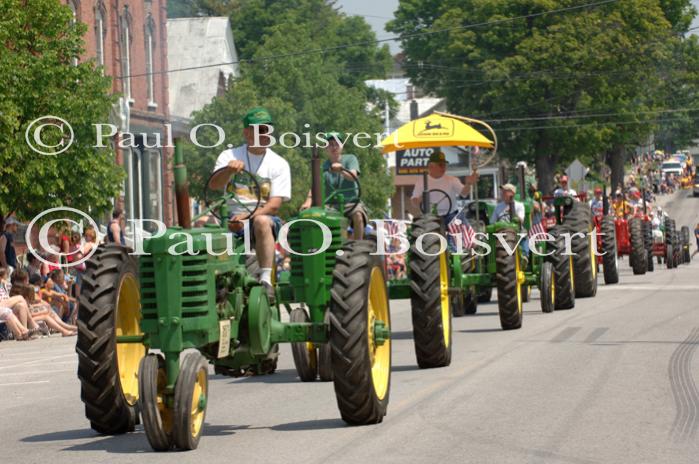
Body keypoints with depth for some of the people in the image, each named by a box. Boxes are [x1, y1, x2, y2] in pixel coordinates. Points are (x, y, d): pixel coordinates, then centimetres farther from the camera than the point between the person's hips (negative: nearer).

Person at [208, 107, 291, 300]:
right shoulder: (229, 156, 8)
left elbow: (274, 204, -5)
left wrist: (249, 216, -22)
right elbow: (214, 185, -10)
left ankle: (265, 280, -40)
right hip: (231, 219, 2)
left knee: (262, 221, -37)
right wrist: (228, 169, -32)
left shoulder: (279, 164, 5)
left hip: (264, 217, -2)